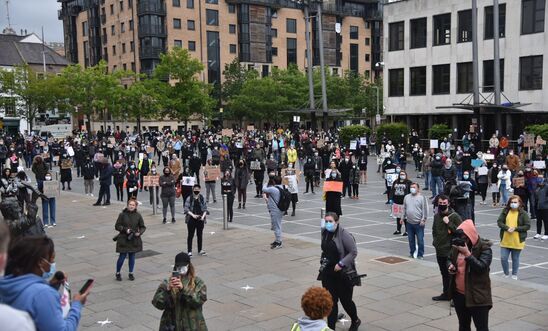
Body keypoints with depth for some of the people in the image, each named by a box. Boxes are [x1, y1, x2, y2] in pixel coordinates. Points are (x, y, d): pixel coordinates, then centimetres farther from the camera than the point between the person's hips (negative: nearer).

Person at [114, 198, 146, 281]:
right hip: (124, 239, -2)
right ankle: (118, 273, 19)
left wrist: (139, 232, -13)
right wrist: (125, 229, -19)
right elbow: (117, 226, -4)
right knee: (122, 256, 0)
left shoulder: (138, 215, 0)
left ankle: (131, 273, 24)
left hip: (134, 240, 2)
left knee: (132, 256, 9)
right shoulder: (122, 214, -7)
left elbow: (143, 227, 6)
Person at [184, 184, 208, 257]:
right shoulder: (189, 198, -4)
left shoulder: (202, 198, 3)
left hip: (200, 219, 2)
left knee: (200, 235, 11)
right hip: (191, 220, -2)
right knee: (190, 235, 3)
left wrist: (203, 216, -13)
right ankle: (189, 251, 9)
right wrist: (193, 215, -20)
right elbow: (186, 209, -8)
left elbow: (205, 209, 4)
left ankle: (200, 250, 23)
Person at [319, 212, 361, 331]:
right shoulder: (324, 232, 3)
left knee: (345, 300, 7)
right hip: (328, 272, 5)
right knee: (331, 301, 5)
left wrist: (341, 263, -22)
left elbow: (354, 252, -16)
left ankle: (355, 321, 34)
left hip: (344, 273, -5)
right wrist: (323, 260, 9)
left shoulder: (344, 234, -17)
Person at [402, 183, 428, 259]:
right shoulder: (407, 197, 9)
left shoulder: (422, 197, -6)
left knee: (420, 240, 0)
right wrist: (403, 217, 15)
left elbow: (425, 210, -8)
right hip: (409, 223, 5)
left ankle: (420, 255, 10)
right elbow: (404, 208, 17)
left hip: (419, 223, -5)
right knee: (411, 239, 13)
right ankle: (412, 253, 26)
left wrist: (423, 219, -13)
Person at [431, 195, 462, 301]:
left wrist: (449, 223, -21)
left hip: (450, 251, -6)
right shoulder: (436, 216, 8)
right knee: (444, 273, 17)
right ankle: (446, 294, 28)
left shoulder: (454, 216, -10)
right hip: (439, 250, 6)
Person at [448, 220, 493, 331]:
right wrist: (450, 266, -3)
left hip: (477, 296, -6)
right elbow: (449, 259, 20)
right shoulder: (457, 245, 4)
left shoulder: (484, 248, -13)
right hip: (459, 294, 6)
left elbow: (482, 267, -24)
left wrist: (467, 254, -30)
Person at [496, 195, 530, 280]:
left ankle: (514, 275, 29)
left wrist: (515, 228, -17)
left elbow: (528, 226, -8)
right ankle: (506, 274, 22)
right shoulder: (505, 212, 2)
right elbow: (499, 222, 0)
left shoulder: (523, 213, -5)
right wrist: (507, 228, -17)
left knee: (515, 259, 11)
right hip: (505, 240, 2)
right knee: (503, 258, 1)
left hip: (517, 241, -2)